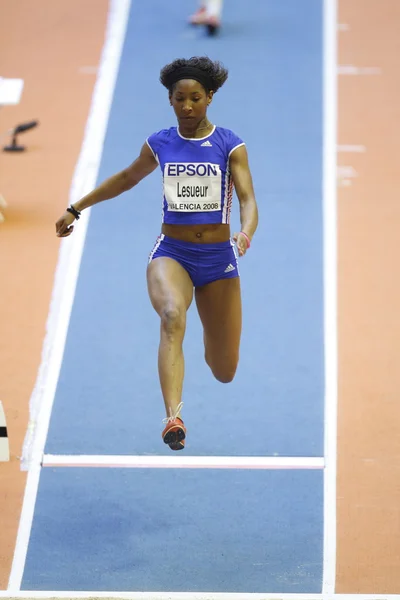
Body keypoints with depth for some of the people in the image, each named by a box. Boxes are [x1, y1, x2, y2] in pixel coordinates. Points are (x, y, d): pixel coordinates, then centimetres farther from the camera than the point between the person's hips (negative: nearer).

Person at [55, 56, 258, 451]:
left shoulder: (230, 146, -3)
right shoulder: (159, 145, 4)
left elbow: (248, 199, -12)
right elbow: (126, 178, 21)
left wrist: (246, 232, -34)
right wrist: (76, 208, 25)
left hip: (218, 256, 0)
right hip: (171, 252, 0)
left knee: (224, 372, 7)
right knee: (172, 315, -36)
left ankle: (212, 342, 48)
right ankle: (174, 419, -48)